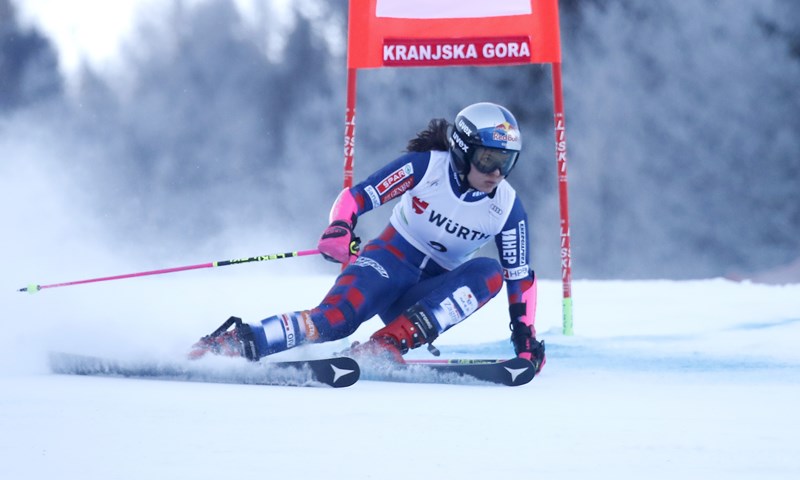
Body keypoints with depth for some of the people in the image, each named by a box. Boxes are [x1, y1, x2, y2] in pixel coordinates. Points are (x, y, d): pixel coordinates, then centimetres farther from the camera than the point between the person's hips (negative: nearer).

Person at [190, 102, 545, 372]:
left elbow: (520, 276, 5)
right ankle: (238, 342, -30)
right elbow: (357, 196, -12)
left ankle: (389, 343, -35)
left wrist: (525, 335, -2)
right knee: (337, 317, -34)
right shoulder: (426, 165, -12)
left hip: (430, 295, 3)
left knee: (489, 274, -27)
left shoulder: (507, 208, -4)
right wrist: (339, 230, -32)